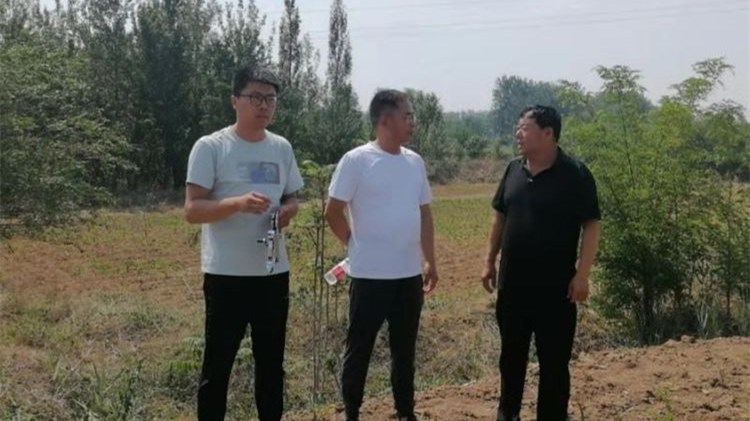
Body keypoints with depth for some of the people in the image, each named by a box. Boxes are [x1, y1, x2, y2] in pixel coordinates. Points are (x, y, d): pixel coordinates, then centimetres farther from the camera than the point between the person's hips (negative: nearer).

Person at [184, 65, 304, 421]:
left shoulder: (282, 148, 8)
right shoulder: (210, 147, -9)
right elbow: (192, 210, -12)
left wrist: (288, 210, -6)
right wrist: (238, 202, -28)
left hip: (273, 272, 5)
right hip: (226, 274, -5)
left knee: (271, 361, 17)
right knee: (218, 363, 5)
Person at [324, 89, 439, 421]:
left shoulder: (415, 162, 8)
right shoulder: (356, 160, -11)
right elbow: (333, 212, -8)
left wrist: (430, 261, 13)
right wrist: (357, 245, 1)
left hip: (409, 274, 6)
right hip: (370, 274, -5)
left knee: (405, 348, 16)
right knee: (359, 348, 6)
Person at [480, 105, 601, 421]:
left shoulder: (575, 174, -11)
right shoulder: (514, 170, 5)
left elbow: (591, 226, -11)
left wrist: (582, 275, -17)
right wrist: (490, 261, 12)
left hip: (555, 285, -5)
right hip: (513, 282, 5)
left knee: (554, 359, 4)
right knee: (511, 353, 17)